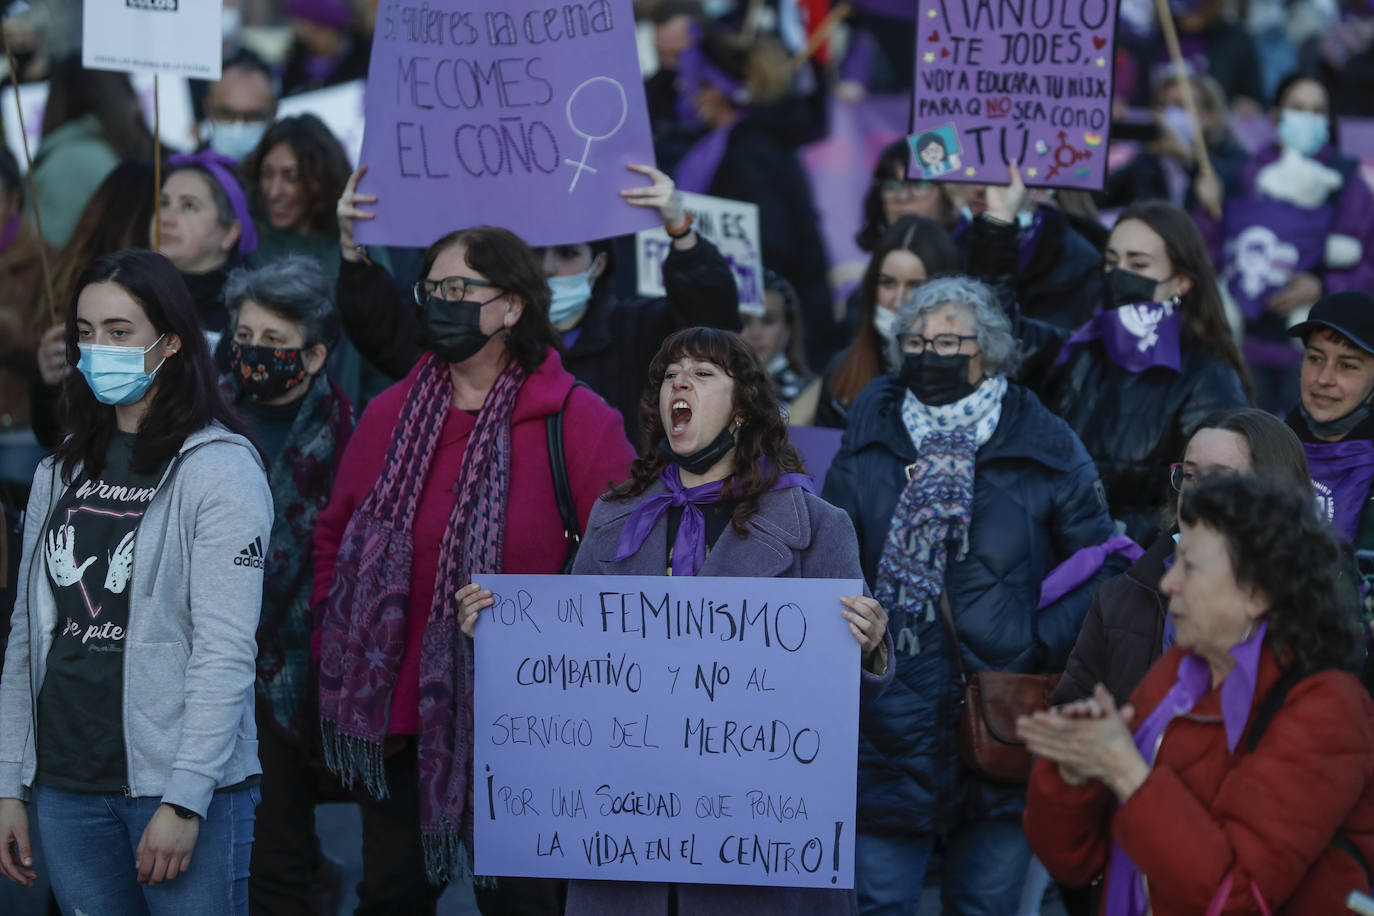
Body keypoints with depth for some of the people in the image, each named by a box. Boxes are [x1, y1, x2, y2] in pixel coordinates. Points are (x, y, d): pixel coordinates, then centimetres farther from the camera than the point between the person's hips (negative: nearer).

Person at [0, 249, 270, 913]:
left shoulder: (220, 468, -6)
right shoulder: (62, 473, 12)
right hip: (66, 784, 5)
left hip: (182, 784, -5)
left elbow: (225, 651, -13)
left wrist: (184, 802, -19)